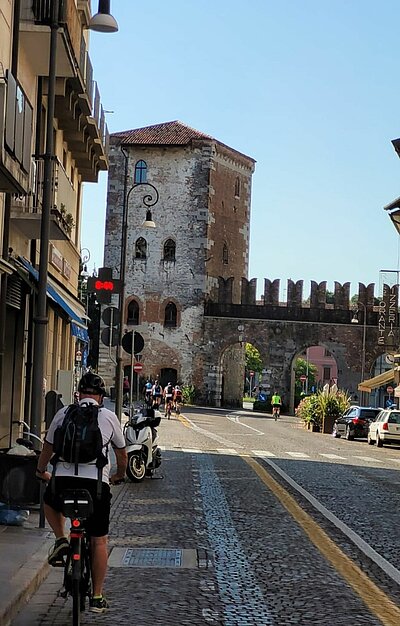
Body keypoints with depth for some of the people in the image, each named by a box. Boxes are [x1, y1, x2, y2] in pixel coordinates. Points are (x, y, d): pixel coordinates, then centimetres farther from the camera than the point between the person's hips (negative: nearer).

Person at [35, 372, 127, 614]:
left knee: (49, 501, 36)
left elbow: (48, 448, 18)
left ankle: (61, 540, 15)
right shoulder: (109, 416, 8)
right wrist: (119, 475, 39)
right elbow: (122, 454, 19)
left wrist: (41, 471, 37)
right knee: (99, 541, 14)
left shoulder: (64, 413, 9)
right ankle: (97, 597, 16)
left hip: (63, 479, 1)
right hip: (96, 483, 0)